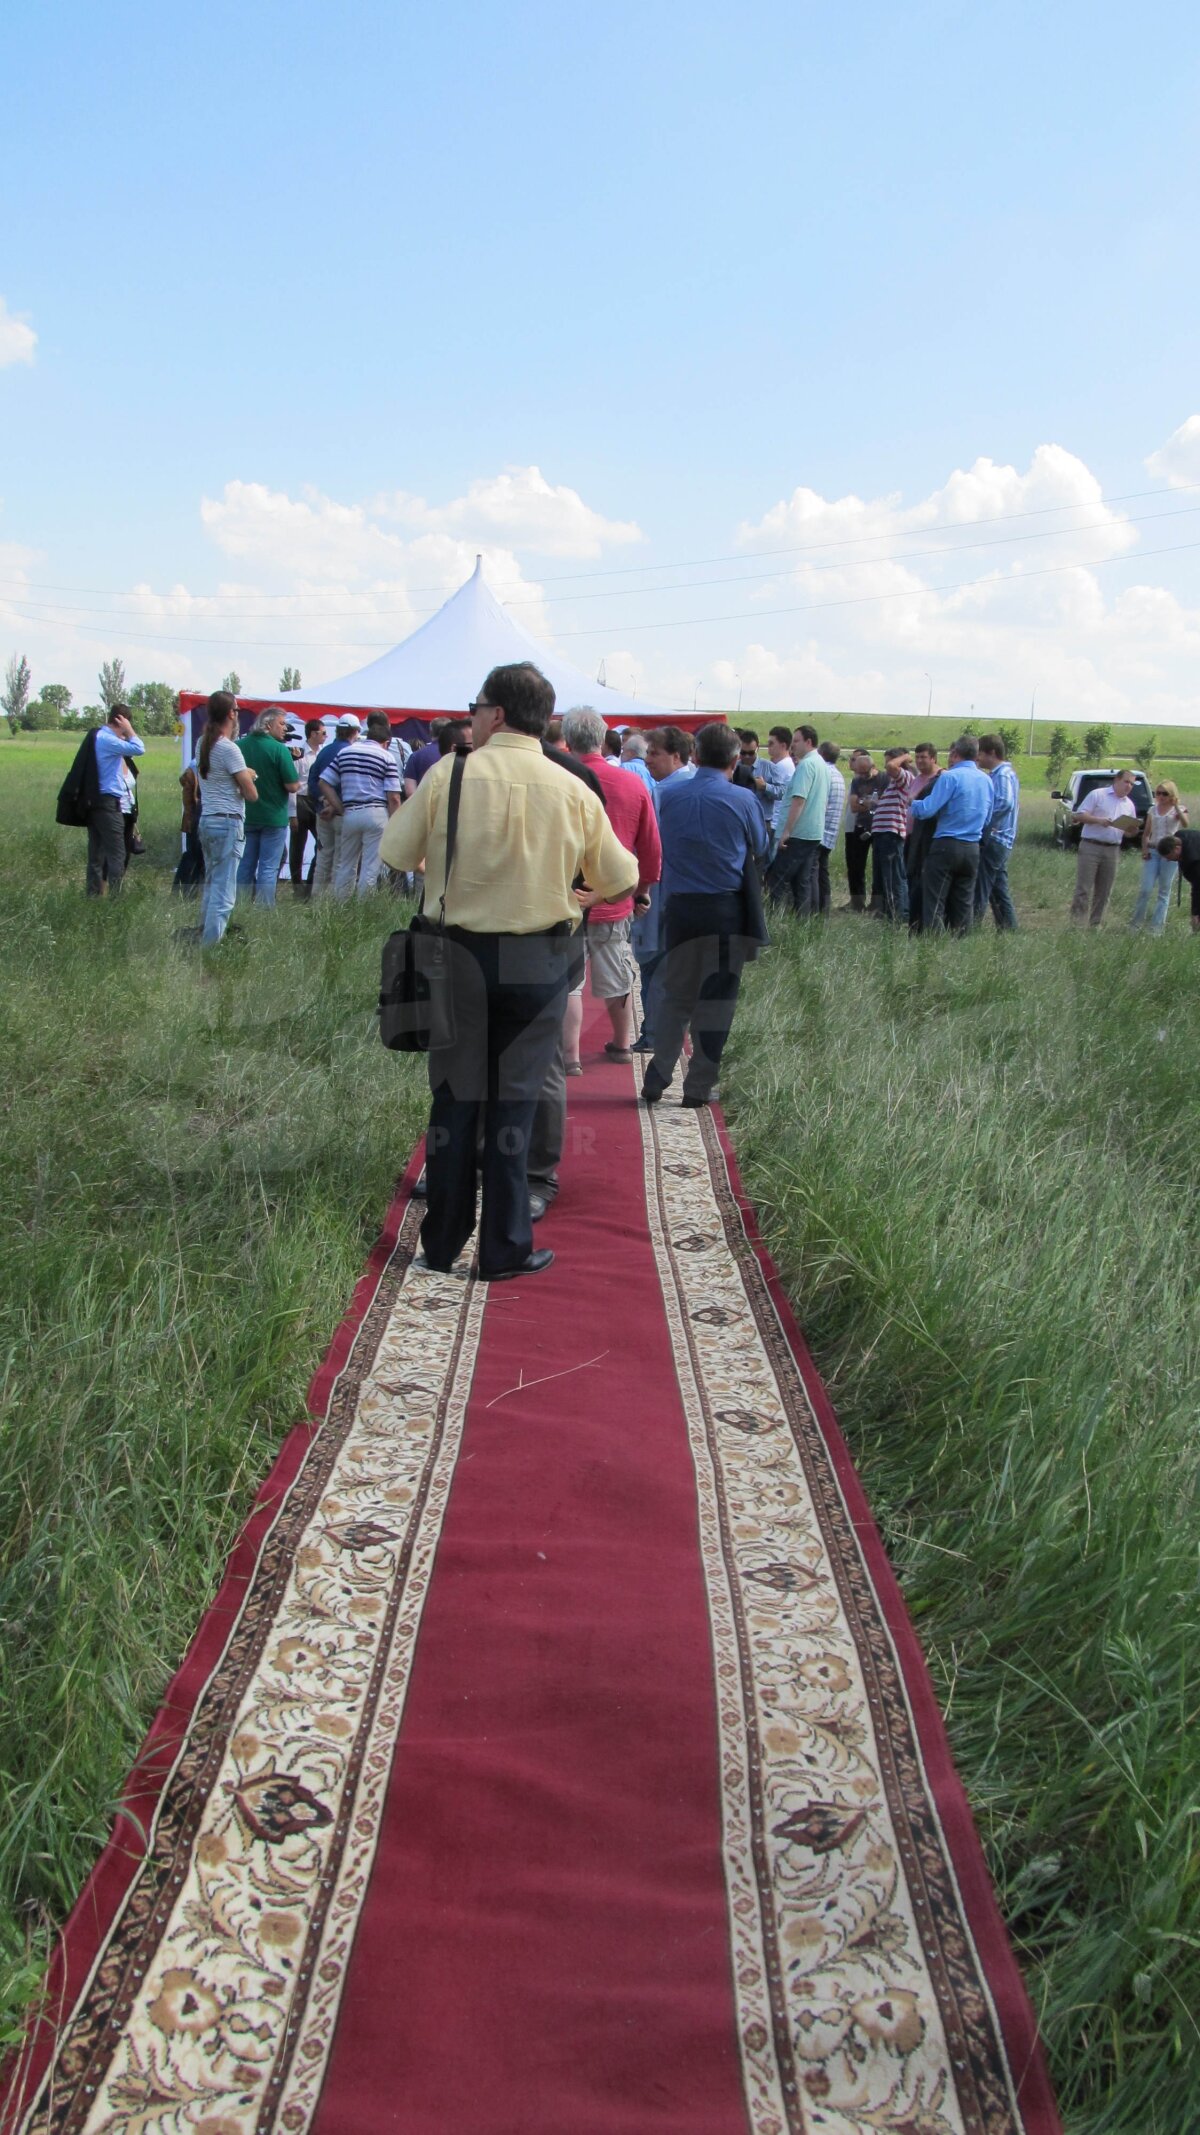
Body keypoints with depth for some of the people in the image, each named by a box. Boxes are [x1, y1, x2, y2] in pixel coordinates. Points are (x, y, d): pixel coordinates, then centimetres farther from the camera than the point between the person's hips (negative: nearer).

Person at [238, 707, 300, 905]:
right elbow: (293, 786, -16)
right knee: (268, 868, 0)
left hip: (247, 816, 5)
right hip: (273, 817, -5)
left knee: (245, 866, 13)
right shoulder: (279, 749, -15)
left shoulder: (241, 746, 1)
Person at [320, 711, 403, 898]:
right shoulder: (386, 757, 0)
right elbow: (393, 798, -6)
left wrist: (340, 809, 9)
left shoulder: (345, 752, 12)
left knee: (345, 866, 13)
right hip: (376, 814, -4)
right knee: (370, 868, 0)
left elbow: (324, 783, 9)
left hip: (350, 814, 4)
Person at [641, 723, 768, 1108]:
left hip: (679, 907, 2)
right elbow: (759, 849, 7)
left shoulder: (670, 798, 0)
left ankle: (656, 1079, 8)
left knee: (674, 995, 13)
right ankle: (699, 1087, 10)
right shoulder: (743, 800, -7)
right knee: (716, 997, 7)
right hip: (727, 908, -2)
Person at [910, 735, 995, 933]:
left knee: (934, 903, -3)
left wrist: (912, 803, 5)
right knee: (964, 903, 10)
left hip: (947, 845, -6)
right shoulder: (987, 781, 9)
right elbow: (987, 820, 16)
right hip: (972, 849, 6)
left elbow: (926, 810, -14)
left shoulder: (950, 777, -11)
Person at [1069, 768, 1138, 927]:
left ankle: (1096, 924, 13)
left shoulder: (1129, 805, 15)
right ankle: (1076, 923, -5)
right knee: (1083, 889, -7)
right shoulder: (1097, 795, -1)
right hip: (1091, 847, -5)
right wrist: (1098, 820, -21)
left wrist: (1133, 828, -5)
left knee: (1104, 892, 6)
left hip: (1112, 850, 5)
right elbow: (1079, 816, -5)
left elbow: (1132, 830, 19)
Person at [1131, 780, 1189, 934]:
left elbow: (1185, 825, -20)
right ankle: (1135, 924, 5)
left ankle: (1156, 928, 5)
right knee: (1145, 889, -4)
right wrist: (1144, 849, 1)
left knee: (1164, 892, 2)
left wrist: (1176, 806, -26)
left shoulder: (1179, 809, 1)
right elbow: (1146, 833, 16)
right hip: (1152, 851, 3)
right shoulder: (1152, 810, 12)